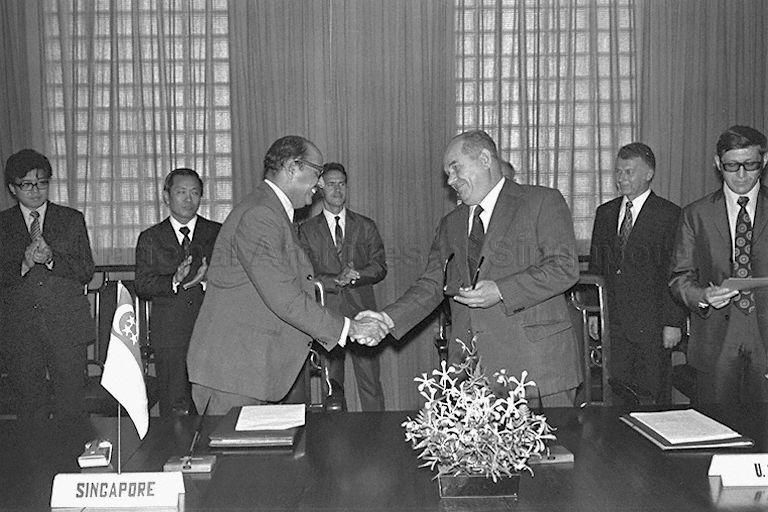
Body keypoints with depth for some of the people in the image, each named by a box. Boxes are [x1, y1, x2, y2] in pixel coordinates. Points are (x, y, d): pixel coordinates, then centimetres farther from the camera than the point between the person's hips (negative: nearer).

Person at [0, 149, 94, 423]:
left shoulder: (72, 219, 6)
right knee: (30, 405, 9)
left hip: (67, 327, -1)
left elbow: (86, 272, 1)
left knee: (70, 407, 2)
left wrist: (51, 259, -14)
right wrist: (24, 264, -17)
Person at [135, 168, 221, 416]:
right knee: (175, 409, 1)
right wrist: (174, 281, -16)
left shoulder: (218, 233, 10)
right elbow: (143, 287, 1)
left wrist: (207, 279, -17)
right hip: (169, 334, 0)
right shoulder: (150, 238, 11)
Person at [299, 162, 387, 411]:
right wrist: (337, 280, -16)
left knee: (370, 385, 0)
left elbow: (380, 267, 4)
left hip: (361, 312, 0)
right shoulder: (307, 230, 7)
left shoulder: (366, 226, 11)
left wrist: (353, 276, -13)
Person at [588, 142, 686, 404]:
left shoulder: (670, 215, -5)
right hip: (612, 322, 5)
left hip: (652, 323, -4)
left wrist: (674, 322, -11)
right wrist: (594, 312, 8)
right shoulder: (604, 213, 11)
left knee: (652, 396, 4)